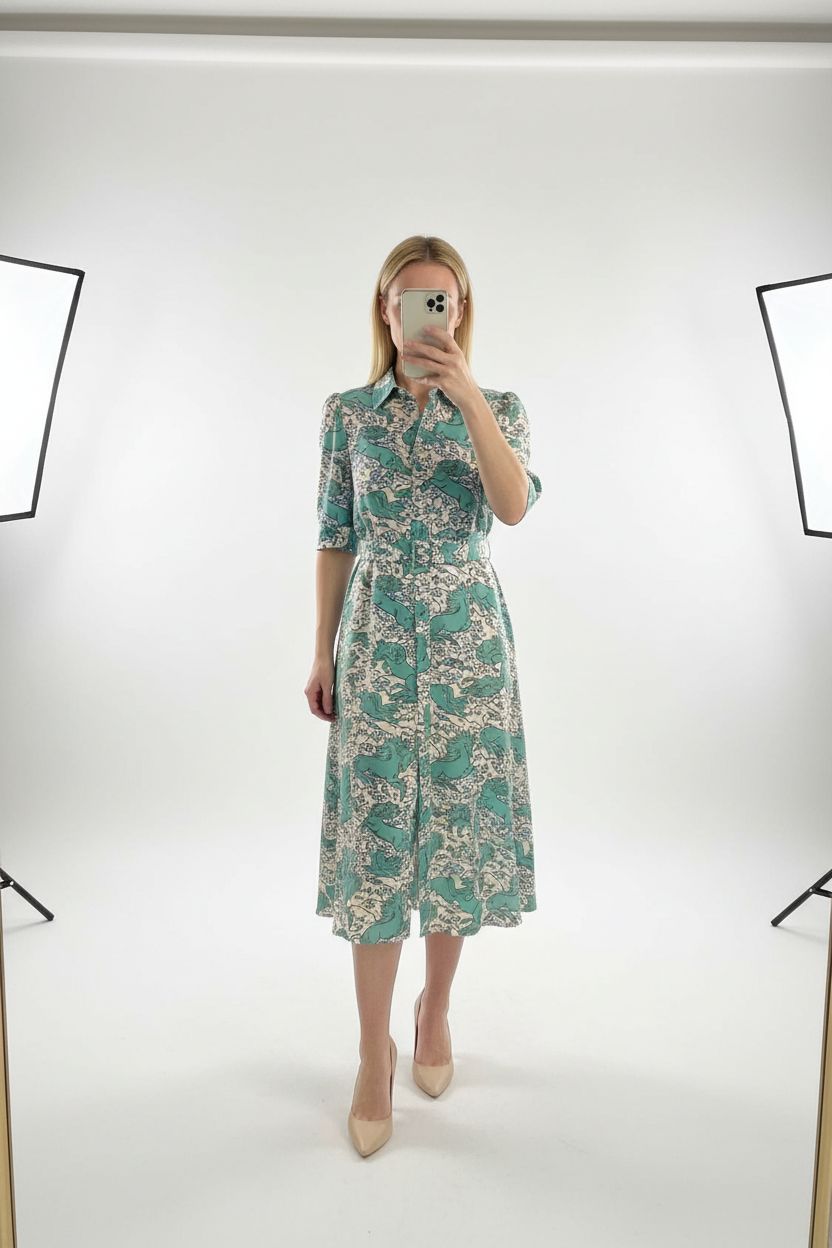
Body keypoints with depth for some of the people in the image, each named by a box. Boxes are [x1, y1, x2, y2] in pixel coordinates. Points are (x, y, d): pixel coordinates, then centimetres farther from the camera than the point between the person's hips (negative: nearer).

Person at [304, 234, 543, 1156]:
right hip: (375, 638, 0)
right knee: (375, 838, 0)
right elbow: (335, 539, 6)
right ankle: (375, 1055, 16)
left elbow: (513, 507, -16)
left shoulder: (496, 408, 3)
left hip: (467, 638, 0)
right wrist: (322, 654, 5)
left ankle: (435, 1012, 31)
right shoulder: (348, 413, 5)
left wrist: (466, 392, -25)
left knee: (456, 824, 8)